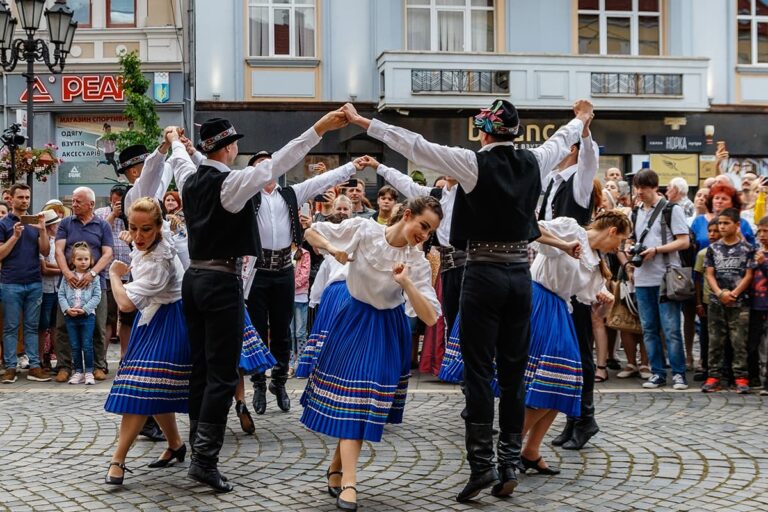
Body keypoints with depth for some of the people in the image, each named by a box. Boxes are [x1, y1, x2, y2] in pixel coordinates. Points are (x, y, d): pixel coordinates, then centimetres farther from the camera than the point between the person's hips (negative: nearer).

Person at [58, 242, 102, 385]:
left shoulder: (94, 277, -1)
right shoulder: (67, 277, 6)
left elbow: (97, 296, -5)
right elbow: (61, 295, 4)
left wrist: (85, 309, -14)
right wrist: (67, 309, -11)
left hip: (87, 315, -3)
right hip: (70, 316, 3)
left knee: (87, 345, -2)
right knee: (75, 346, 8)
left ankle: (89, 372, 6)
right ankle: (78, 372, 16)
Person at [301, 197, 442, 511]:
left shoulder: (417, 262, -15)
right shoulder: (363, 230, -15)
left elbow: (430, 317, -20)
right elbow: (311, 232, -3)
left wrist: (405, 282, -31)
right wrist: (330, 247, -22)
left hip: (386, 332, 1)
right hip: (353, 321, 0)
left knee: (364, 399, -1)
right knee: (352, 394, -4)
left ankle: (337, 467, 15)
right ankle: (348, 482, -4)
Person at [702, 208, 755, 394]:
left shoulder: (747, 249, 3)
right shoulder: (713, 248, 9)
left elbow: (748, 275, -2)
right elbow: (709, 274, 4)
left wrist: (733, 294, -12)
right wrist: (720, 293, -12)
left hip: (739, 303, -2)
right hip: (716, 302, 2)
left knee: (739, 341, -3)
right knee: (715, 341, 4)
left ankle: (741, 378, 1)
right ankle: (713, 376, 8)